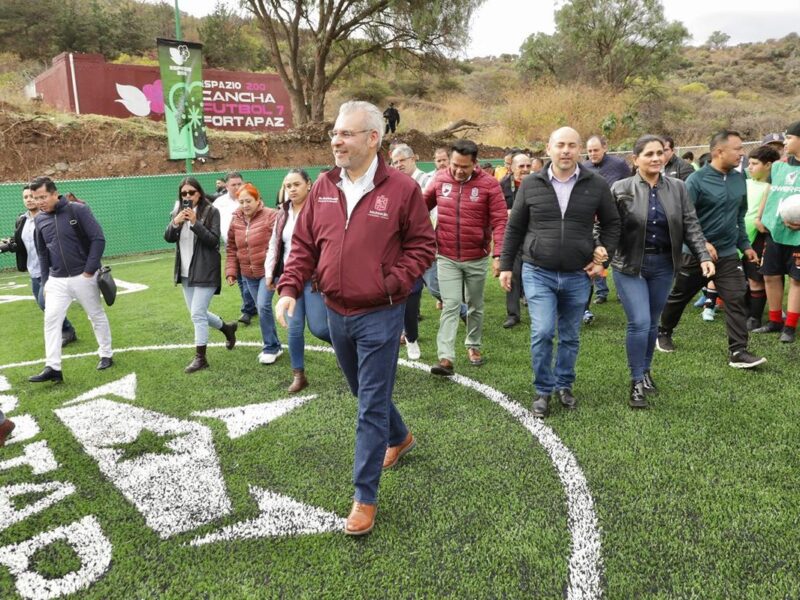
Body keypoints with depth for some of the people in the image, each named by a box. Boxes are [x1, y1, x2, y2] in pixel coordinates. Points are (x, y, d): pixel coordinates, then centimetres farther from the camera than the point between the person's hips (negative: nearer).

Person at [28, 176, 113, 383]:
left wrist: (89, 270, -16)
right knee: (51, 320, -4)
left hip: (83, 277, -4)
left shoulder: (78, 210, -12)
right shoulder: (39, 219, 4)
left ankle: (106, 355, 25)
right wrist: (45, 282, 9)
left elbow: (98, 239, -13)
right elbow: (42, 254, 13)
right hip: (56, 280, 4)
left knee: (97, 316, 9)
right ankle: (52, 368, -1)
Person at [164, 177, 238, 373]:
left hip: (205, 271, -7)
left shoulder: (211, 211, -8)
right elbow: (168, 238, 2)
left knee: (197, 314, -9)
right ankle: (227, 328, 39)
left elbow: (214, 240, -14)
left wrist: (195, 222, -24)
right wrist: (175, 223, -16)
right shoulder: (178, 211, 9)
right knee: (198, 313, 15)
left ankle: (200, 357, 1)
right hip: (185, 272, 7)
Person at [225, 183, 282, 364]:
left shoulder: (270, 216, -12)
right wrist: (231, 271, 4)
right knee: (262, 308, 12)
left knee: (263, 306, -15)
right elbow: (231, 249, 11)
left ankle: (270, 347, 0)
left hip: (267, 272, -6)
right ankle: (274, 345, 26)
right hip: (248, 274, 6)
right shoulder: (235, 220, 5)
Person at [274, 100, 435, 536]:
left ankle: (365, 497, 13)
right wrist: (290, 287, -5)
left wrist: (393, 283, -16)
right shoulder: (323, 188, 3)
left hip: (379, 315, -5)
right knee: (364, 393, 23)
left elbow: (422, 245, -4)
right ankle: (399, 439, 51)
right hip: (336, 312, 6)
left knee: (372, 406, 0)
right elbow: (303, 244, 7)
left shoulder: (401, 189, -10)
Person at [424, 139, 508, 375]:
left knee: (475, 306, 15)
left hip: (476, 258, 0)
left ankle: (473, 345, 34)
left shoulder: (489, 184, -9)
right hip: (447, 258, 1)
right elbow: (422, 205, 12)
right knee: (450, 306, -4)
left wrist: (498, 254, -19)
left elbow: (500, 221, -12)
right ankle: (445, 358, -5)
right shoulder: (440, 180, -1)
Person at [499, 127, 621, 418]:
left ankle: (564, 385, 32)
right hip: (538, 273, -1)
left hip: (578, 276, 2)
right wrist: (505, 266, 3)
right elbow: (514, 228, 5)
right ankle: (543, 390, 9)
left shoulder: (596, 185, -1)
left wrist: (602, 259, 2)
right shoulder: (531, 184, -2)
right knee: (542, 333, -10)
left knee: (570, 337, 12)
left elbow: (611, 224, 11)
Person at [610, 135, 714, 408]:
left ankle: (645, 371, 32)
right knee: (639, 323, -9)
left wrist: (704, 256, -6)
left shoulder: (677, 188, 4)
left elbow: (691, 225, 4)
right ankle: (637, 382, 5)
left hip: (663, 265, 4)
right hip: (630, 265, -4)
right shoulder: (621, 189, -7)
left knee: (652, 323, 12)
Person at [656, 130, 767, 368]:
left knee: (736, 300, -5)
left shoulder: (739, 179, 4)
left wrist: (745, 245, 14)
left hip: (728, 254, 4)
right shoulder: (697, 180, -14)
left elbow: (740, 216, 16)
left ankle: (738, 351, -2)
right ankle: (663, 333, 34)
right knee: (679, 297, 12)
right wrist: (702, 243, -24)